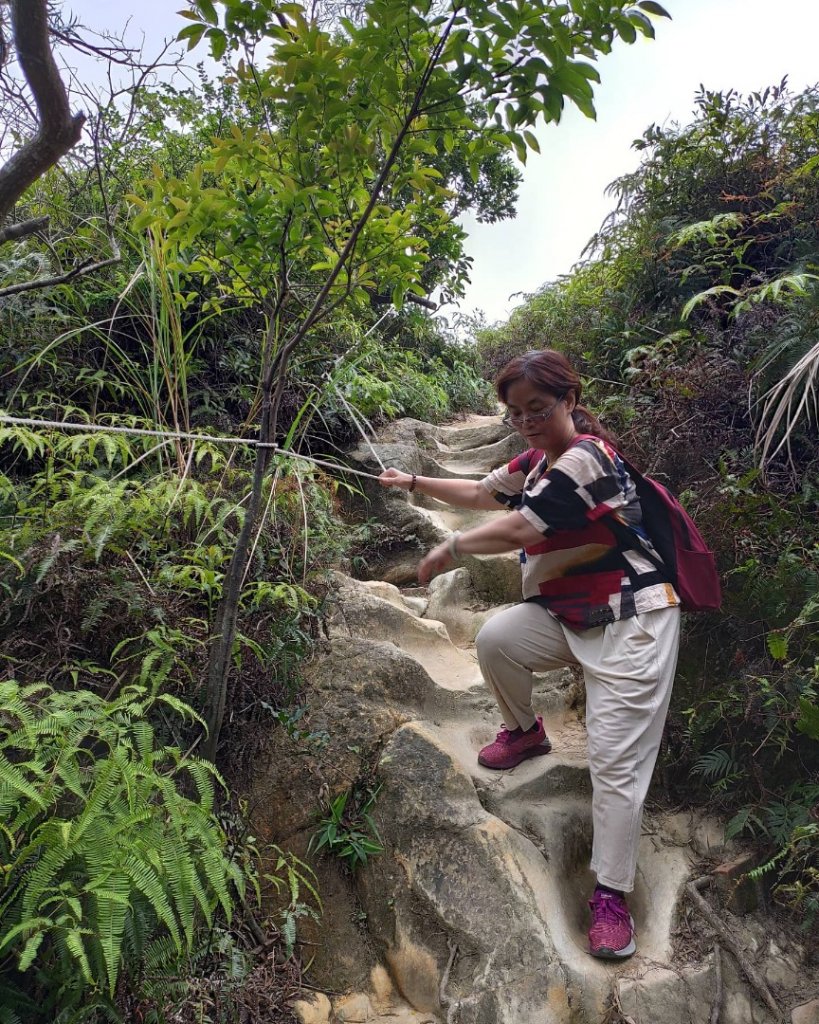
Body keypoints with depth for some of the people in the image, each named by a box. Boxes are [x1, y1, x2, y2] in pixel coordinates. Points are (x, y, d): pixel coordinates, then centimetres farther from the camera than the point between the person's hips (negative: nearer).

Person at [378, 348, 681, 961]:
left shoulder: (586, 457, -21)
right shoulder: (536, 463, 10)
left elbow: (521, 529, -23)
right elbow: (479, 493, 21)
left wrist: (450, 550, -10)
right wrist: (413, 483, 18)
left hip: (632, 620, -8)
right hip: (568, 614, 8)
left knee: (616, 762, -9)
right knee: (496, 639, -14)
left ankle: (612, 895, 6)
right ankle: (525, 732, 15)